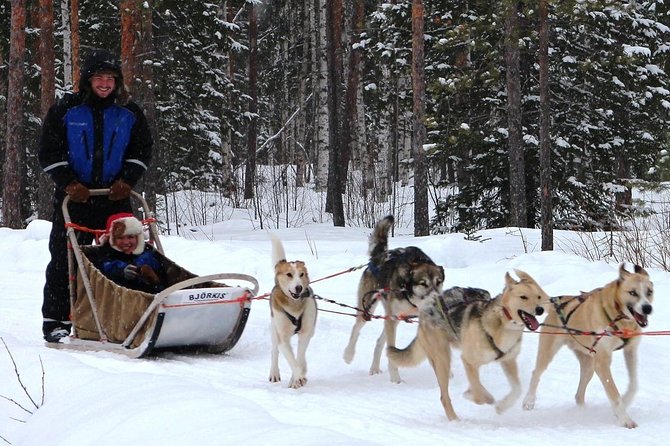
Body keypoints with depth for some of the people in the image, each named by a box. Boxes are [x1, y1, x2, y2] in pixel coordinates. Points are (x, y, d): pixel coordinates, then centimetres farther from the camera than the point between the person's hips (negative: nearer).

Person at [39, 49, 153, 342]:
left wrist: (127, 180, -4)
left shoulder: (129, 113, 8)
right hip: (74, 197, -2)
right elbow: (49, 153, 2)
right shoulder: (66, 110, 2)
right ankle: (56, 321, 2)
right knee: (64, 259, -2)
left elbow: (142, 151, 12)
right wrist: (69, 183, -10)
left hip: (116, 198, 2)